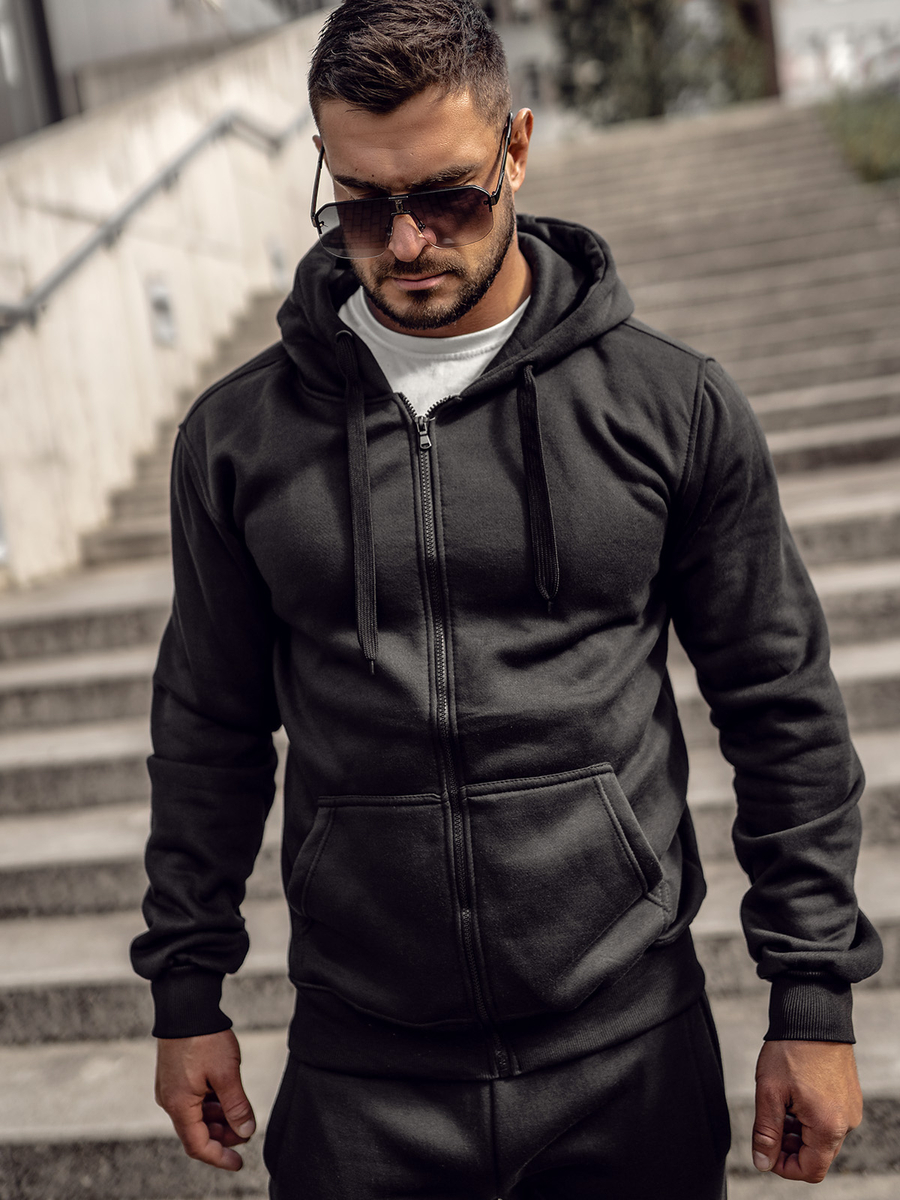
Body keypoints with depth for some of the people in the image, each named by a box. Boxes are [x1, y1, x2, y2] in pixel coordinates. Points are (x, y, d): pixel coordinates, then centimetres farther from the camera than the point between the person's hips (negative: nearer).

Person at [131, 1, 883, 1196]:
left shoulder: (676, 406, -5)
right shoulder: (239, 434, -1)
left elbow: (784, 710, 0)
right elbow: (211, 728, 6)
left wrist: (815, 999, -1)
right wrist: (189, 989, 9)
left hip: (634, 1050, 0)